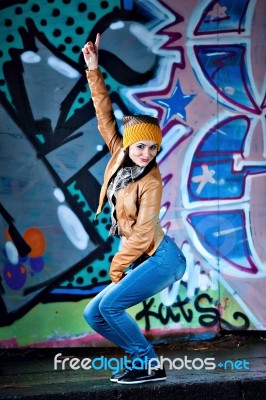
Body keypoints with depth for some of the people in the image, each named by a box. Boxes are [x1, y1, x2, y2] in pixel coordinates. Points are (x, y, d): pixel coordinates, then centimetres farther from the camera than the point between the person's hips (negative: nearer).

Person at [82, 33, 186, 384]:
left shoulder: (150, 181, -14)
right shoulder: (120, 156, 3)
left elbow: (142, 234, -15)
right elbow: (105, 117, 6)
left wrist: (116, 268, -7)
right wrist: (94, 71, 1)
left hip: (161, 258, -8)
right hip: (142, 260, 8)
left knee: (109, 305, -18)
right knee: (94, 314, 5)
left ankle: (150, 365, -8)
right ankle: (143, 356, 11)